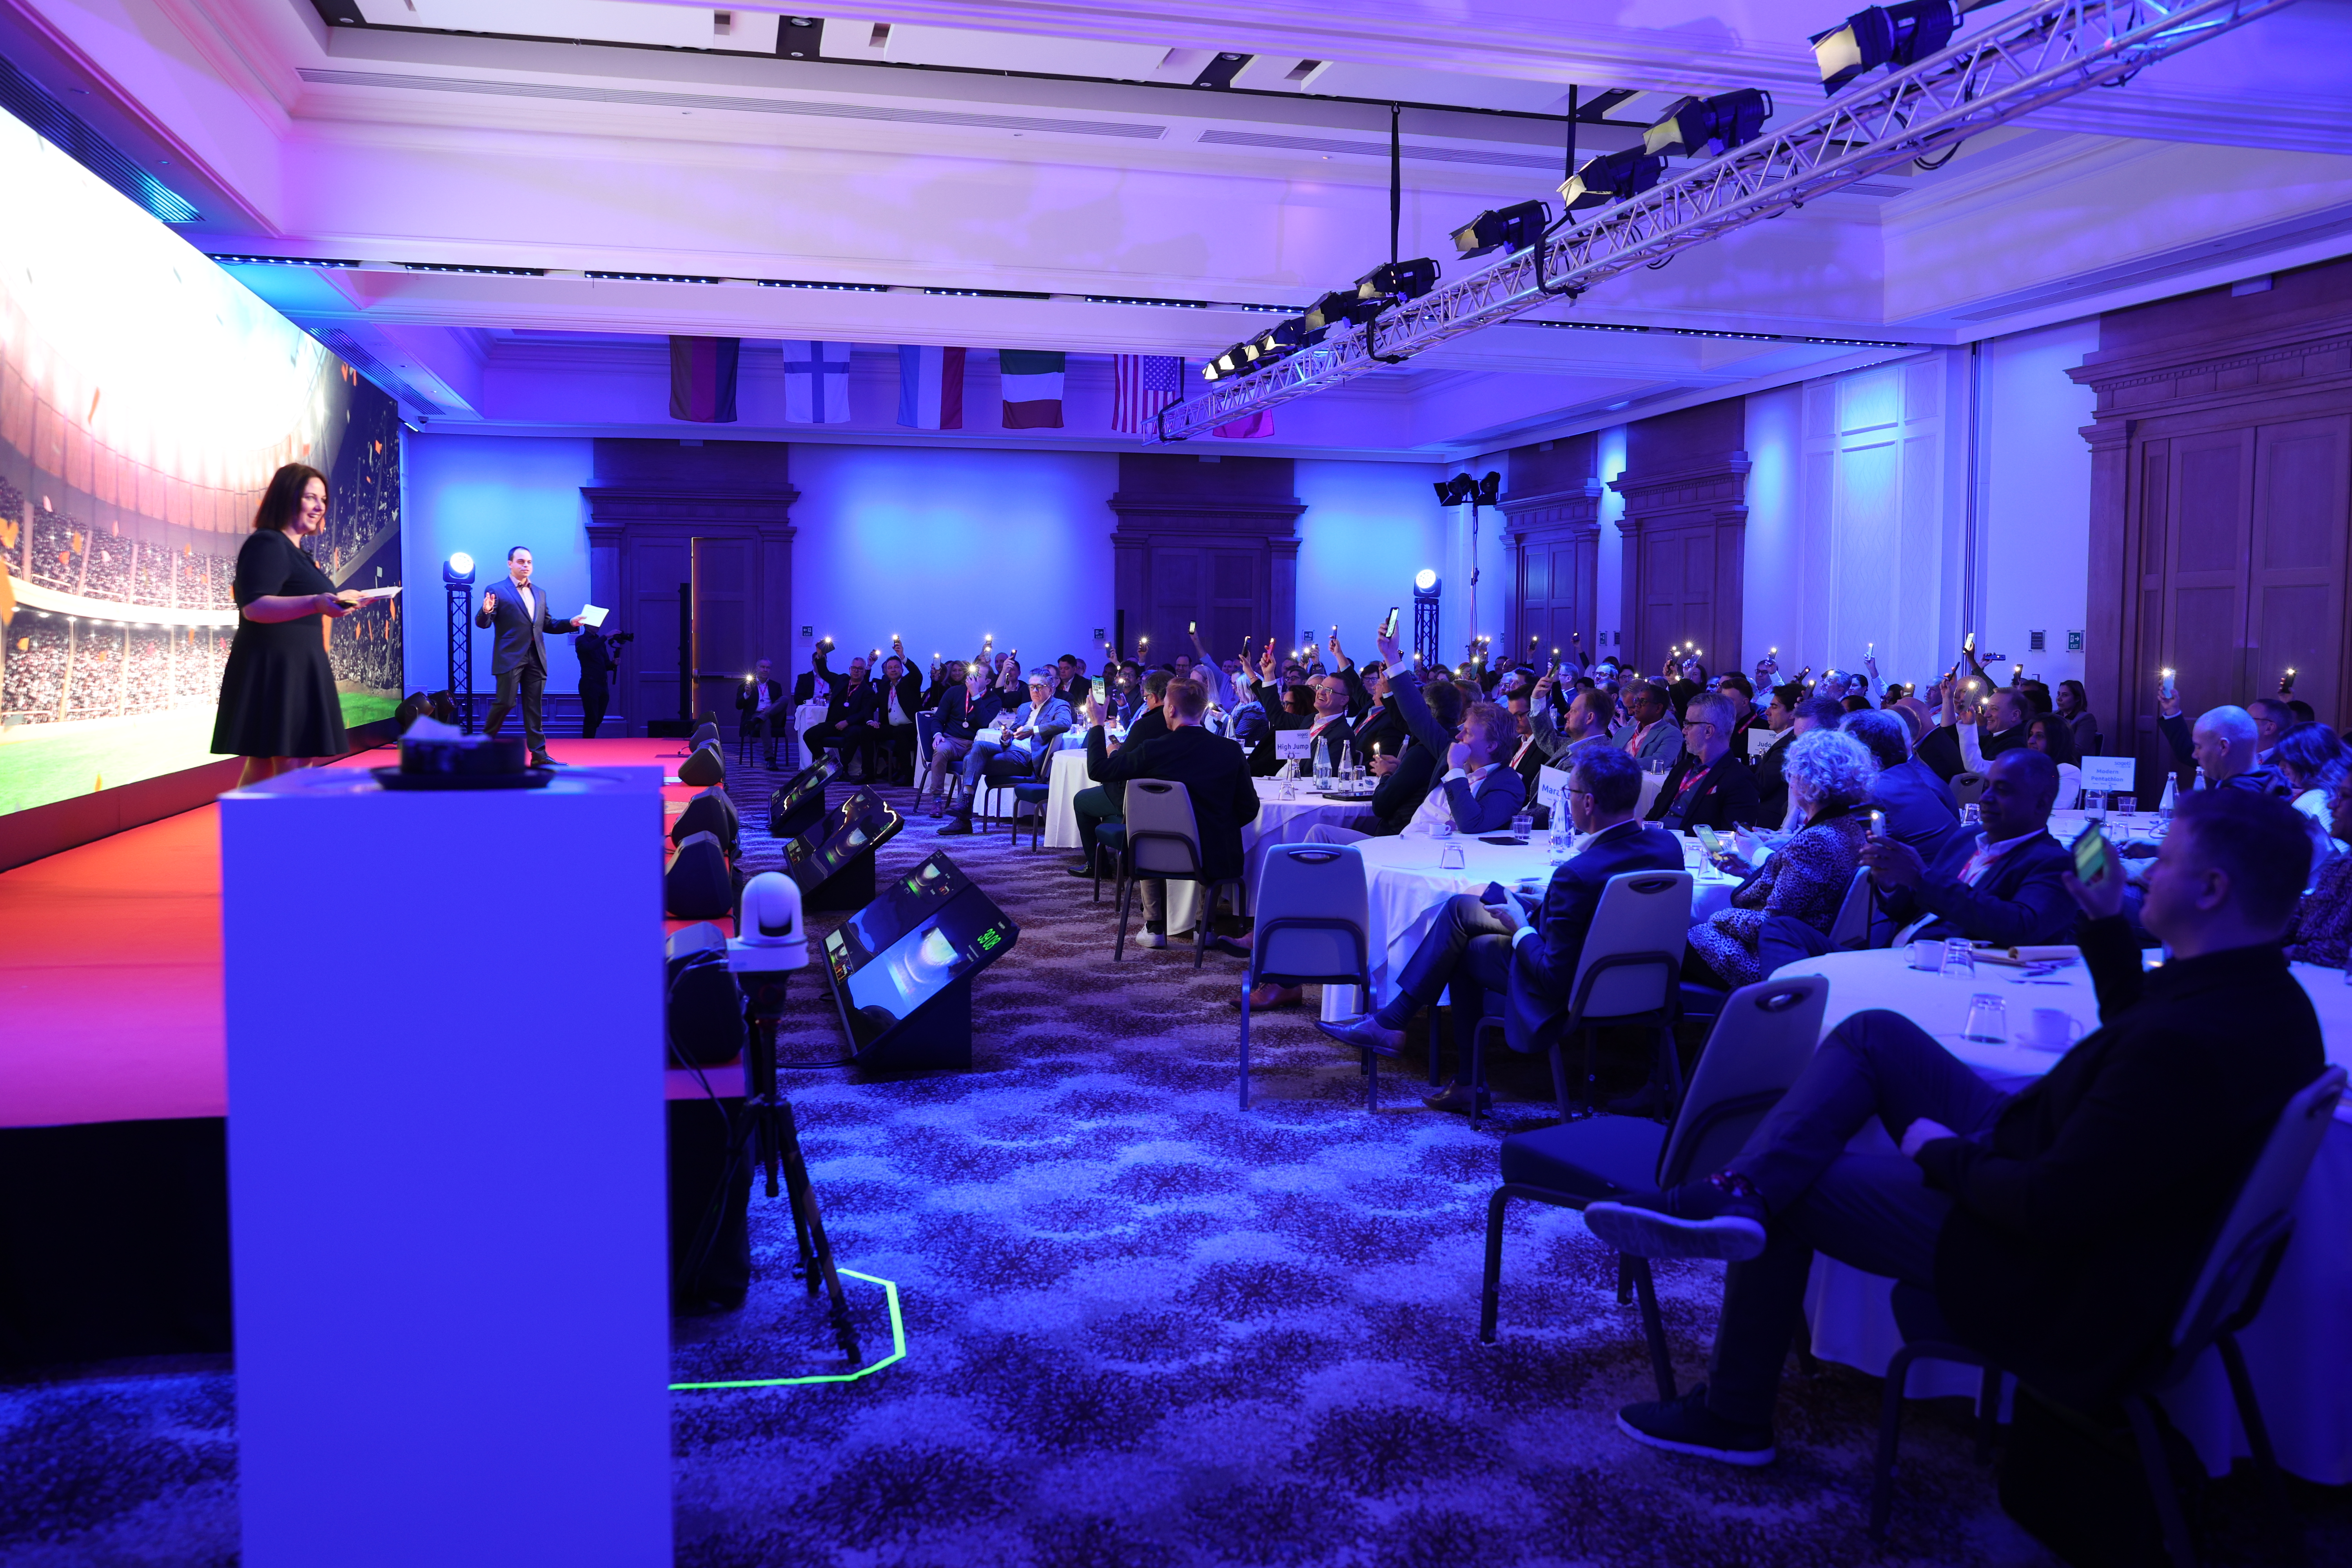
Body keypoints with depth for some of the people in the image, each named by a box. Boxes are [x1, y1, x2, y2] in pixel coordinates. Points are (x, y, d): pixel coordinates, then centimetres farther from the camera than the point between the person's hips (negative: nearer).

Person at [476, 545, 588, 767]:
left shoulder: (540, 594, 20)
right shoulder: (496, 590, 1)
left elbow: (548, 624, 21)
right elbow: (483, 623, -5)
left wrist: (571, 623, 5)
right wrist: (486, 611, -27)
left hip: (536, 658, 5)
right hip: (510, 657, -5)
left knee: (534, 707, 5)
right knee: (506, 702, -7)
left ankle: (539, 754, 5)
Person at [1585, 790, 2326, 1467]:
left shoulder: (2189, 1045, -34)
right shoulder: (2268, 995, -1)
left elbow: (2050, 1210, -31)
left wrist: (1946, 1155, -13)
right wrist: (2108, 925, 15)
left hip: (2045, 1275, -10)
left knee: (1790, 1192, 4)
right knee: (1872, 1034, 6)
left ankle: (1732, 1417, 19)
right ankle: (1738, 1191, -12)